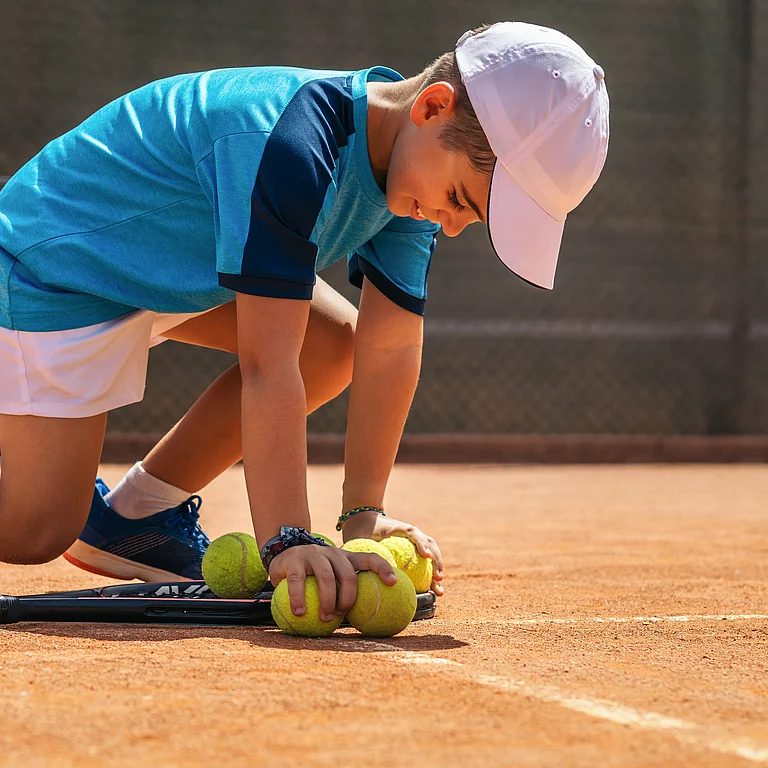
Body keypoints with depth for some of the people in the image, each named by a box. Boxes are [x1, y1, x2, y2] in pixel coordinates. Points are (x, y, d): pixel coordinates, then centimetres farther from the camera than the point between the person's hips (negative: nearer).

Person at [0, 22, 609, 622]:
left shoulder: (416, 169, -9)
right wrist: (288, 542, -42)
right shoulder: (289, 146, -36)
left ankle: (131, 515, 10)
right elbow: (267, 364, -40)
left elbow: (390, 348, -8)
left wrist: (364, 512, -13)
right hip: (59, 268, -9)